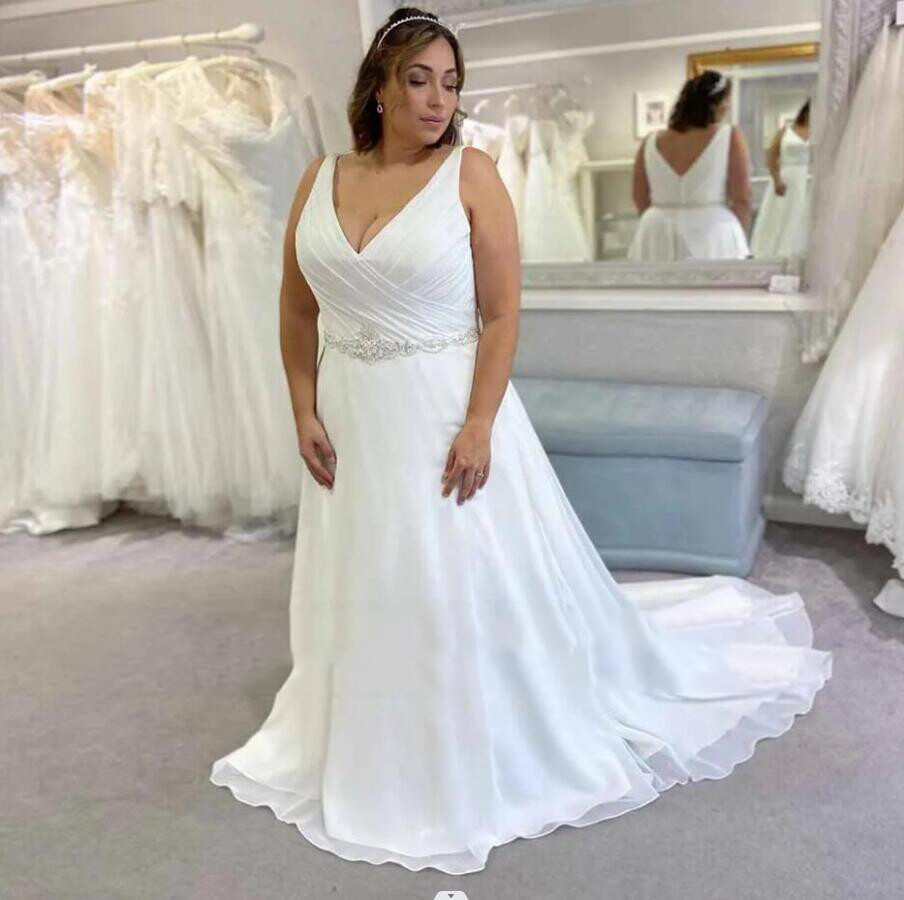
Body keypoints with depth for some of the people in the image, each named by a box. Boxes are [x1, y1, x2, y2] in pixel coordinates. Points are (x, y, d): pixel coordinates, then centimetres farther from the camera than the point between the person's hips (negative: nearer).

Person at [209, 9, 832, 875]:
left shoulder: (470, 173, -8)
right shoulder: (320, 179, 4)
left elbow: (502, 315, -11)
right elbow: (297, 310, 8)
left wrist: (478, 427, -17)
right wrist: (305, 414, 1)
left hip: (446, 415, -4)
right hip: (351, 420, 5)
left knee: (468, 591, 4)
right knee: (362, 592, 16)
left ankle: (473, 766, 27)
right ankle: (369, 755, 39)